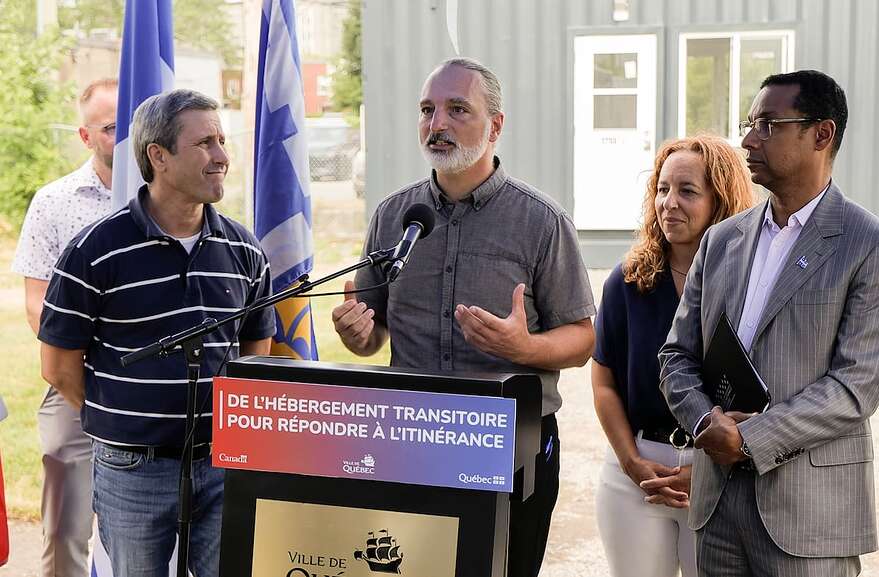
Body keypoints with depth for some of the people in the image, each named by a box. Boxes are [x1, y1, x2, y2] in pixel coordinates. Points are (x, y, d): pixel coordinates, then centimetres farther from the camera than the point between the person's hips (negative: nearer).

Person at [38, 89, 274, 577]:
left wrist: (222, 424, 8)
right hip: (134, 470, -3)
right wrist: (123, 424, 4)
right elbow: (59, 367, -4)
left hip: (225, 467, 3)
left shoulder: (244, 250, 4)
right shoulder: (96, 251, -10)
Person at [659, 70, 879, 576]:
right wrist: (707, 420, -8)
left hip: (810, 507, -5)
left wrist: (750, 438, -16)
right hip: (717, 495, 5)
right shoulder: (723, 239, 11)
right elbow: (677, 357, 11)